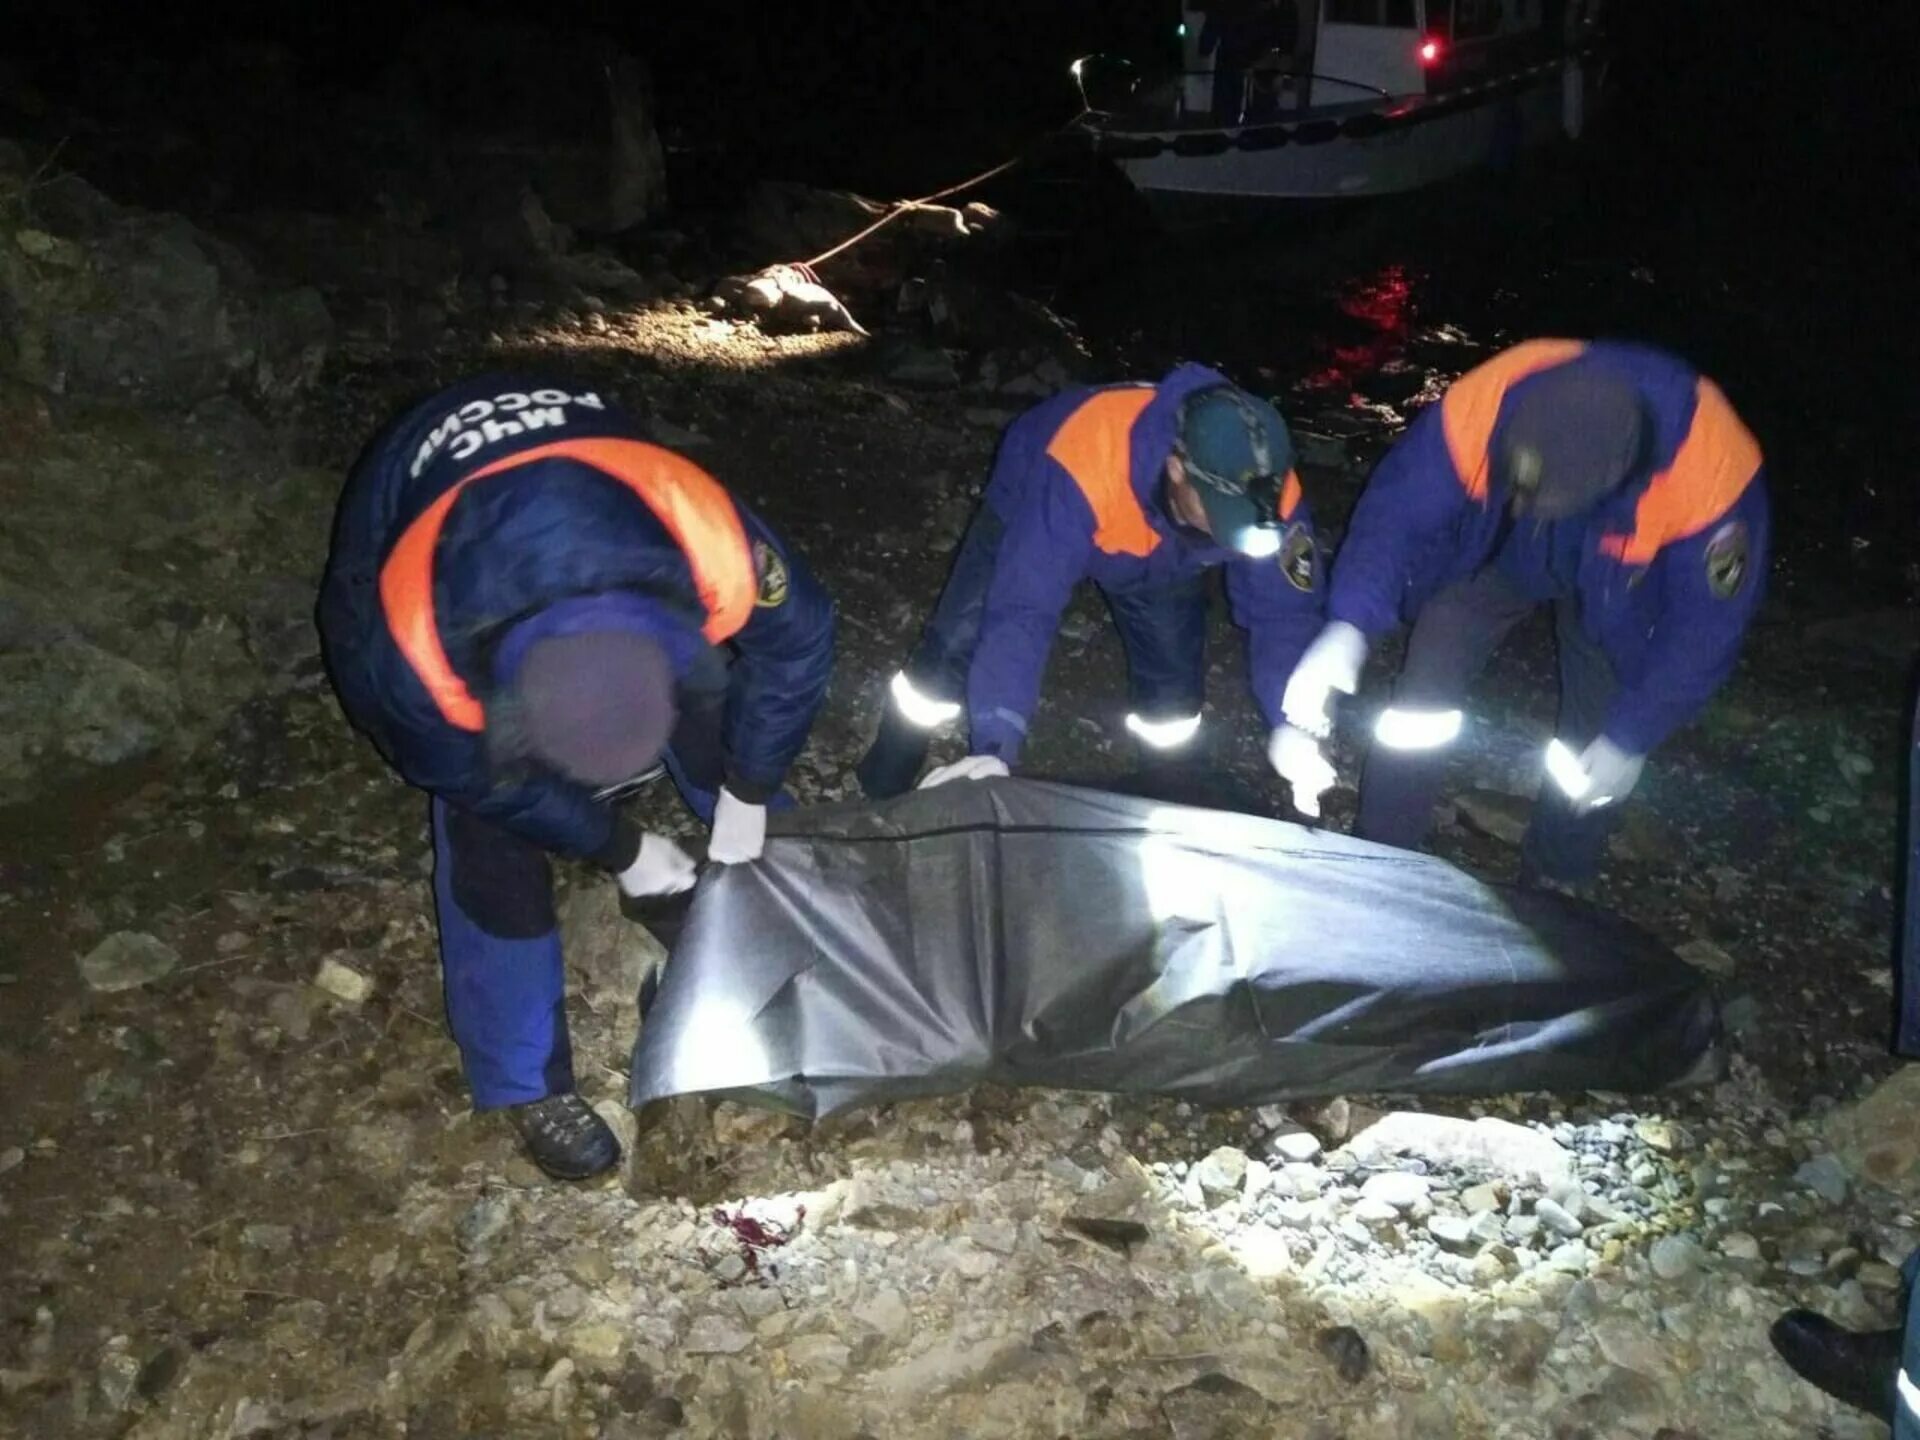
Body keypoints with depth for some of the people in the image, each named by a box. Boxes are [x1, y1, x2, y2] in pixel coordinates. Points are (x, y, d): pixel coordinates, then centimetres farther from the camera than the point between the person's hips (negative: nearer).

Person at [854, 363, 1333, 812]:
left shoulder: (1268, 494, -35)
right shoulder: (1082, 468, -48)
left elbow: (1283, 611, -25)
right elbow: (1021, 611, -48)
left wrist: (1291, 727, -40)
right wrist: (997, 747, -56)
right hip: (1033, 513, -3)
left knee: (1173, 702, -4)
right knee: (955, 655, -13)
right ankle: (883, 791, 13)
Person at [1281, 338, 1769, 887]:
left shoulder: (1710, 475, -41)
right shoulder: (1481, 406, -42)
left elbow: (1704, 625, -27)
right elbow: (1397, 510, -33)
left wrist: (1632, 739, -21)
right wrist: (1350, 627, -49)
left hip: (1619, 585, 0)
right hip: (1495, 550, 1)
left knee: (1597, 738, 1)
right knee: (1421, 700, -7)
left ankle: (1552, 891, 26)